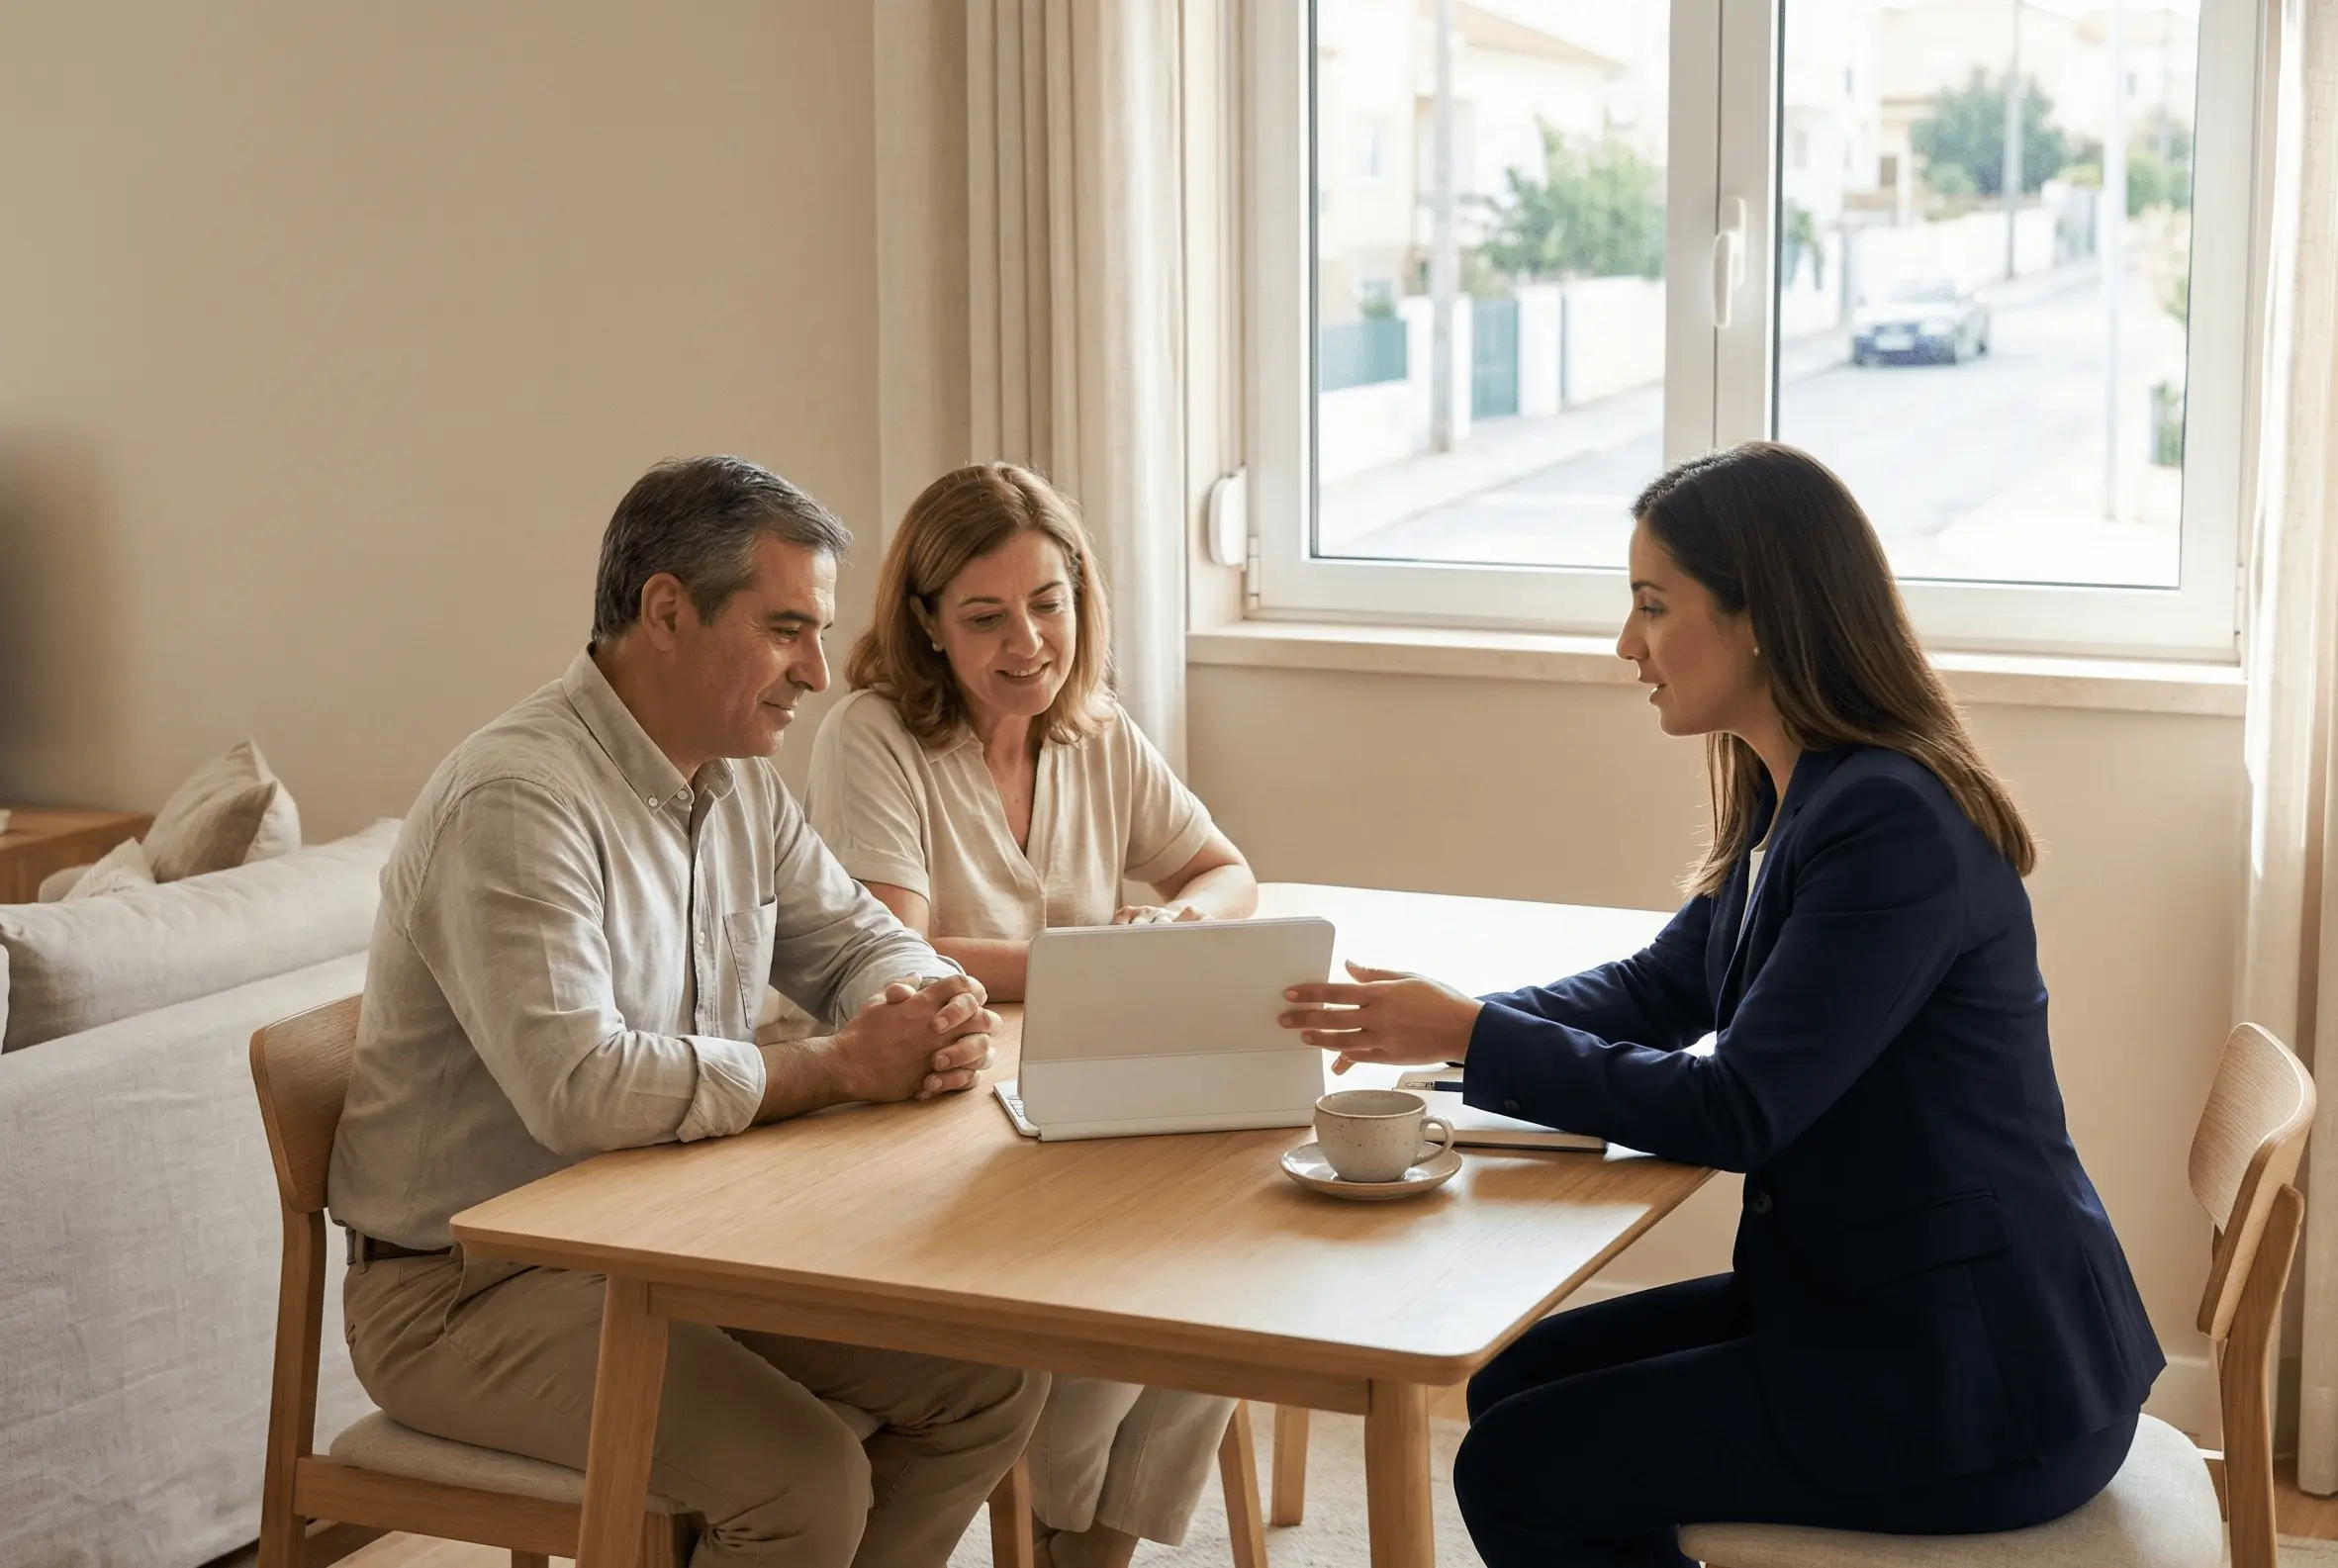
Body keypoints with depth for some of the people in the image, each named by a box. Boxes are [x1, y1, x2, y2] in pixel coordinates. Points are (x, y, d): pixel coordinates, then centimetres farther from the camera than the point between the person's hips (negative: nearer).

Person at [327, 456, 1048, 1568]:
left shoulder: (736, 779, 7)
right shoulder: (516, 800, -23)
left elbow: (861, 942, 16)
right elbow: (580, 1089, -33)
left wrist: (929, 1014, -10)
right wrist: (839, 1067, -23)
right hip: (467, 1291, -9)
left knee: (994, 1375, -2)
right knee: (808, 1476, -27)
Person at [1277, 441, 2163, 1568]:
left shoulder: (1890, 823, -23)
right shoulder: (1795, 801, 8)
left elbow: (1736, 1112, -24)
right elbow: (1657, 988, 14)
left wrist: (1476, 1038, -17)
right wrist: (1437, 1023, -1)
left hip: (1969, 1384, -9)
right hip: (1870, 1309, 9)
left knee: (1516, 1471, -6)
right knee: (1518, 1385, 12)